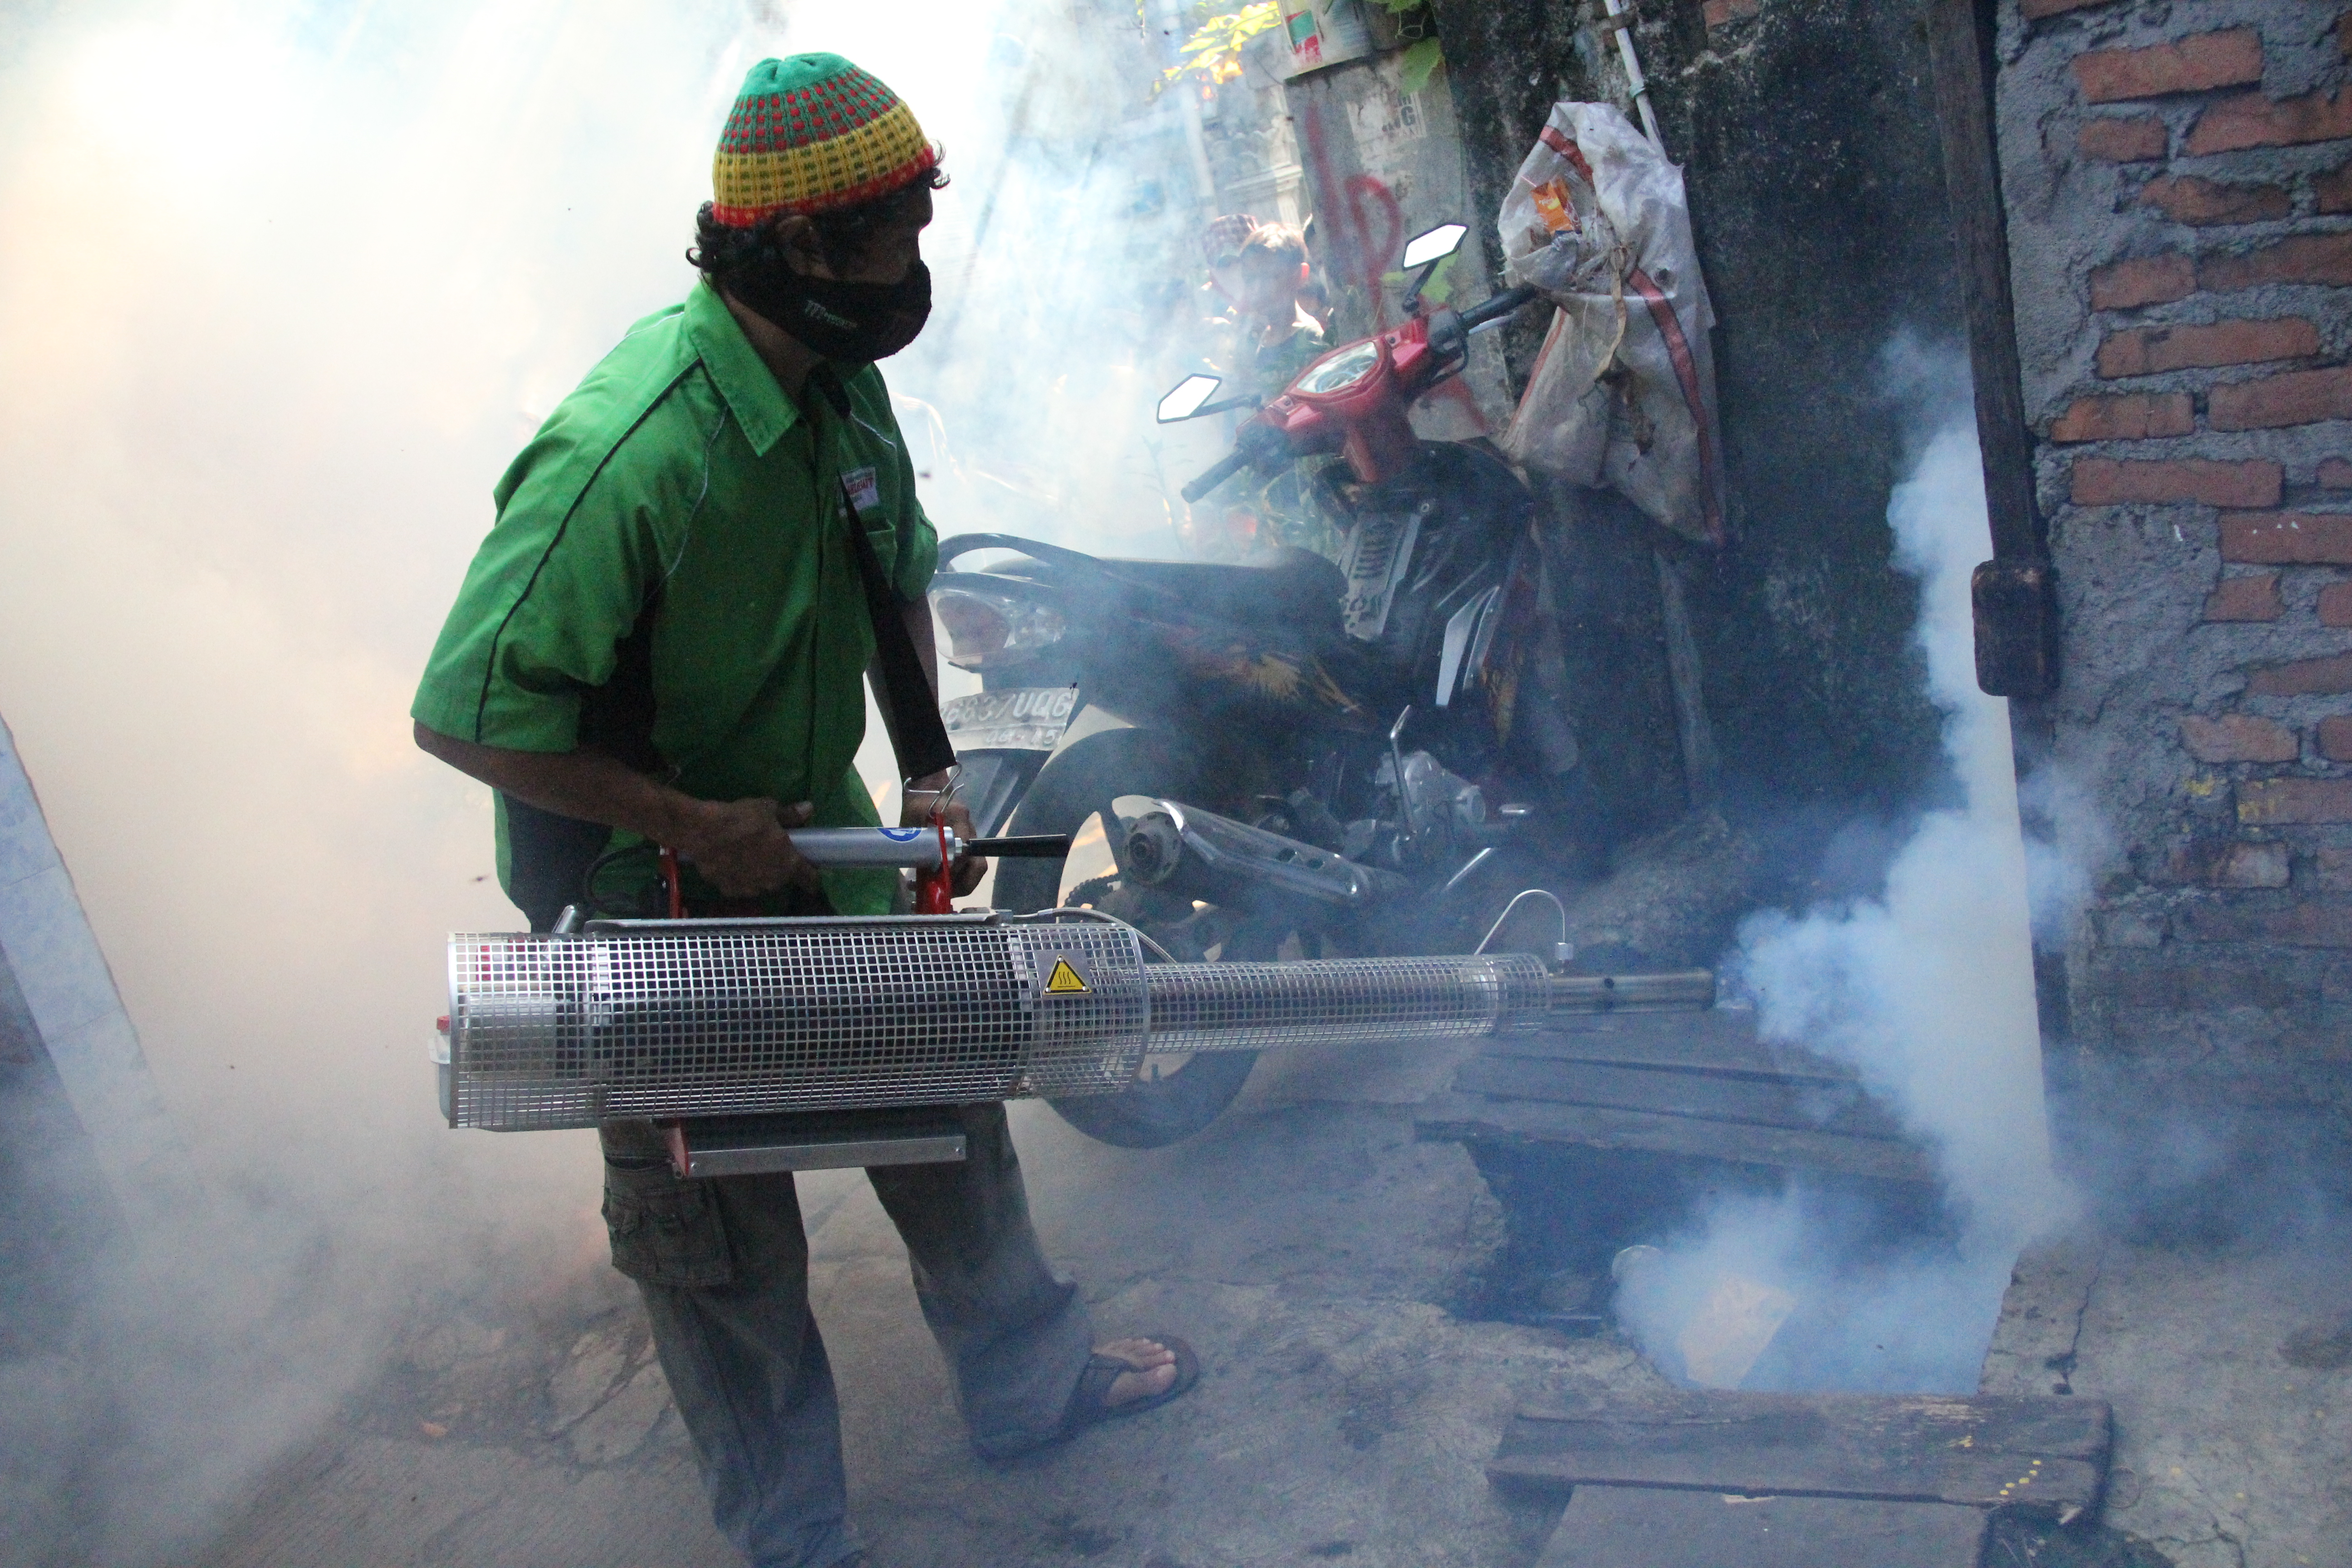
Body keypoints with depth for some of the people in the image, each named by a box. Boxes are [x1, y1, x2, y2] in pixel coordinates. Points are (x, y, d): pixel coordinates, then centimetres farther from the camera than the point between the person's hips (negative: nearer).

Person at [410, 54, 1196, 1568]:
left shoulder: (838, 382, -6)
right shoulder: (631, 453, -33)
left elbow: (901, 567, 12)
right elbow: (465, 711, -32)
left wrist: (926, 771, 4)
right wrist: (692, 825, -27)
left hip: (811, 833, 8)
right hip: (653, 894, -8)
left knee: (946, 1106, 21)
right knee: (725, 1244, 8)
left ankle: (1027, 1378, 45)